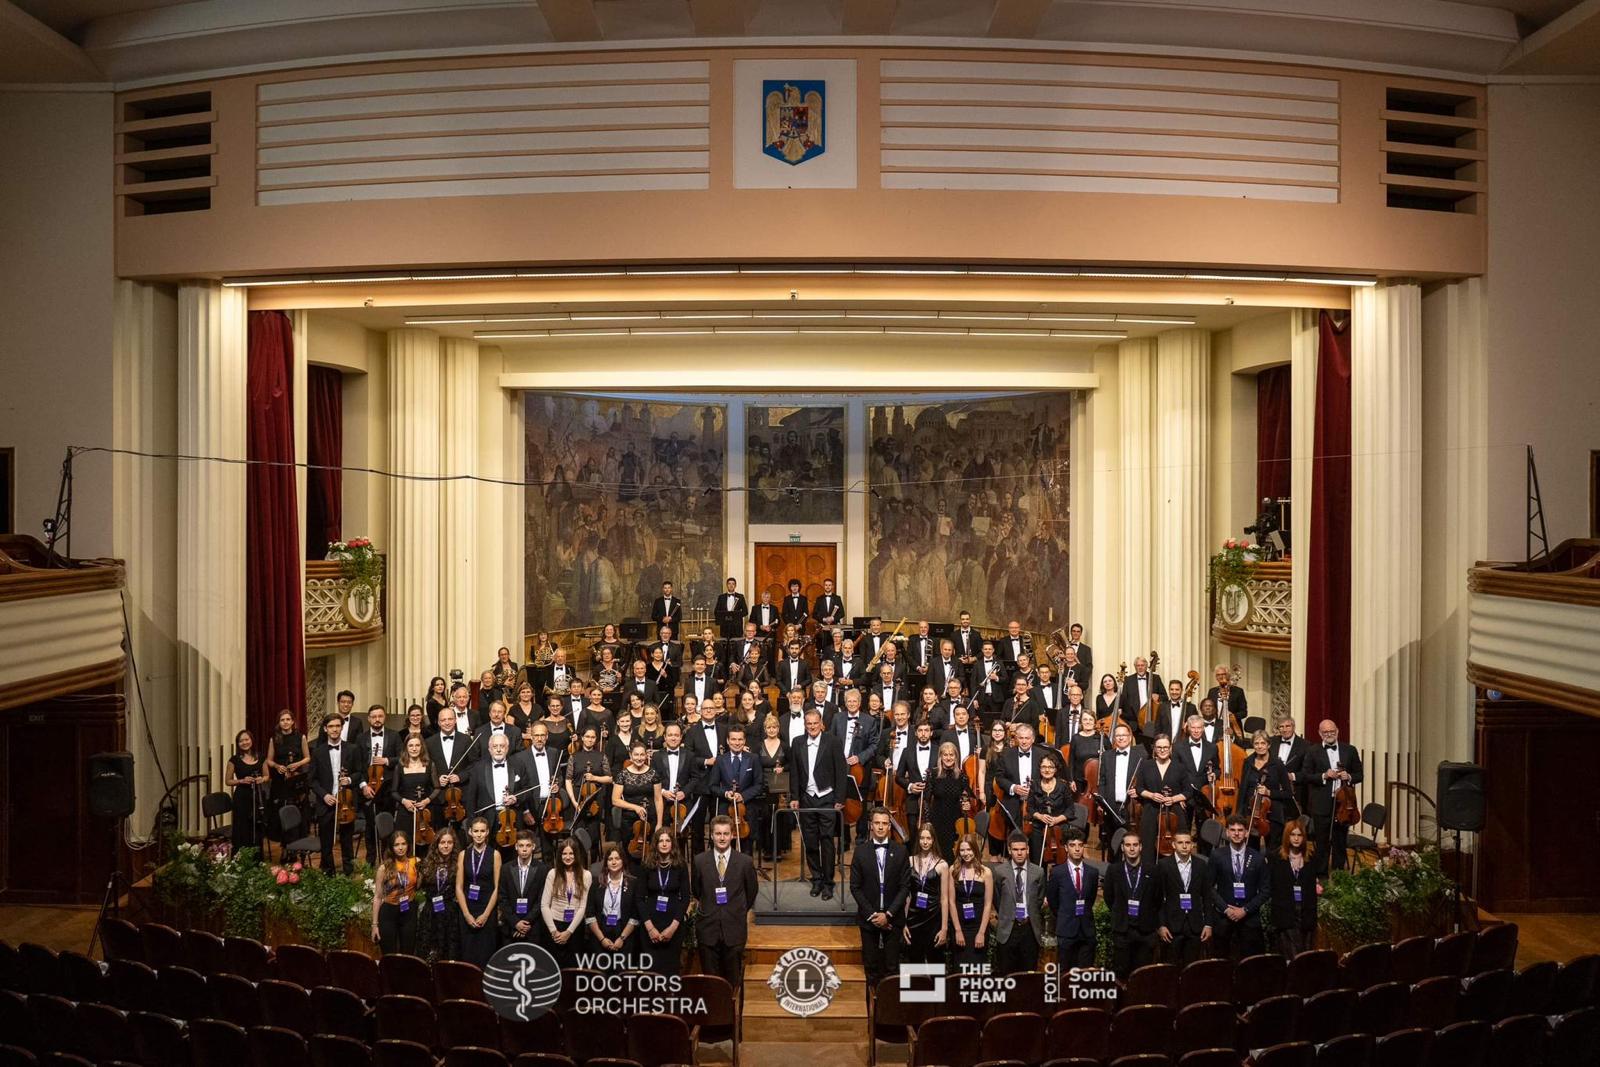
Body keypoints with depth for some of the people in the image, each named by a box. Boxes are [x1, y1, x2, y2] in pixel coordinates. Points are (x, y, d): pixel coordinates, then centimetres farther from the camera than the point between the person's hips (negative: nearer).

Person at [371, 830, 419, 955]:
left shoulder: (416, 863, -1)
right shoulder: (384, 868, -6)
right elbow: (377, 897, -2)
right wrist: (375, 924, -4)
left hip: (409, 912, 2)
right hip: (388, 913, -1)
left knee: (408, 954, 8)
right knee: (389, 956, 4)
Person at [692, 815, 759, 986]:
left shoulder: (745, 862, -3)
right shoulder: (699, 861, -1)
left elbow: (751, 893, 11)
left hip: (735, 929, 0)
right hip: (708, 929, 1)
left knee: (733, 980, 7)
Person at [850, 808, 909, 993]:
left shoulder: (900, 851, -1)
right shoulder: (861, 851, -1)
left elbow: (904, 886, -2)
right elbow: (855, 887, -1)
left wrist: (888, 914, -10)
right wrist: (872, 914, -9)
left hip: (893, 917, 0)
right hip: (868, 917, 0)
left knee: (892, 965, 1)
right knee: (871, 965, 6)